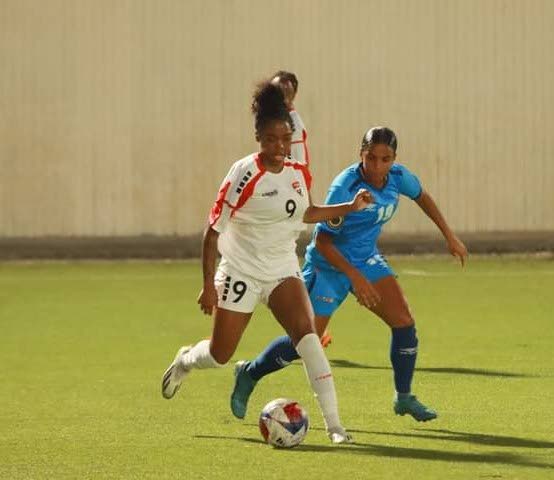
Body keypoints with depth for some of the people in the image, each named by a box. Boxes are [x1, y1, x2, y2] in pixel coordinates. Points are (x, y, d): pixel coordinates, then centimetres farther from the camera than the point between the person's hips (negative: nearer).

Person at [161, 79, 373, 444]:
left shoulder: (299, 173, -1)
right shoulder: (244, 174, -18)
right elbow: (213, 231, -15)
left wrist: (351, 207, 9)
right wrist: (209, 285, -18)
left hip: (283, 270, 4)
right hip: (241, 272, -4)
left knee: (306, 331, -21)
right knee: (221, 356, 6)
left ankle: (334, 423, -24)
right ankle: (185, 361, 45)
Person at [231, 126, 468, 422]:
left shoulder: (398, 177, -10)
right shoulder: (345, 188, -28)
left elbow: (421, 197, 15)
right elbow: (322, 242, -25)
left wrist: (449, 236, 16)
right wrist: (356, 278, -30)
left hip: (367, 260, 6)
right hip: (329, 265, -6)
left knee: (404, 323, -9)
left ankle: (404, 398, 7)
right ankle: (249, 374, 20)